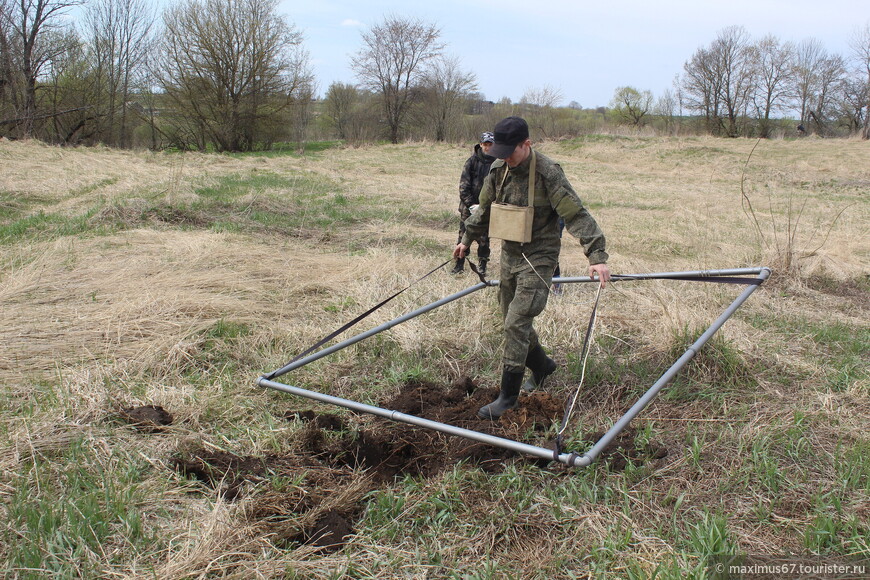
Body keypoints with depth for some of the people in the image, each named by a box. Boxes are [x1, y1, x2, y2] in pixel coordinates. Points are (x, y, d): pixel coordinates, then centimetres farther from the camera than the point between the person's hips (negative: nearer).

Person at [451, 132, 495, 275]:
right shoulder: (472, 161, -2)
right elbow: (463, 185, -4)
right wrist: (471, 204, -11)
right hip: (468, 206, 0)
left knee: (484, 238, 4)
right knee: (463, 235, 5)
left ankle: (482, 266, 17)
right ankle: (459, 264, 17)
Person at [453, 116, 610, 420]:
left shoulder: (548, 173, -18)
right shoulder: (498, 170, 2)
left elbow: (576, 215, -22)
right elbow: (485, 210, 18)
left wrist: (597, 255, -30)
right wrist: (467, 239, 25)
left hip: (539, 257, -7)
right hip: (509, 254, 7)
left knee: (517, 323, -11)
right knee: (513, 320, 14)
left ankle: (508, 396, 0)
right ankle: (542, 366, 40)